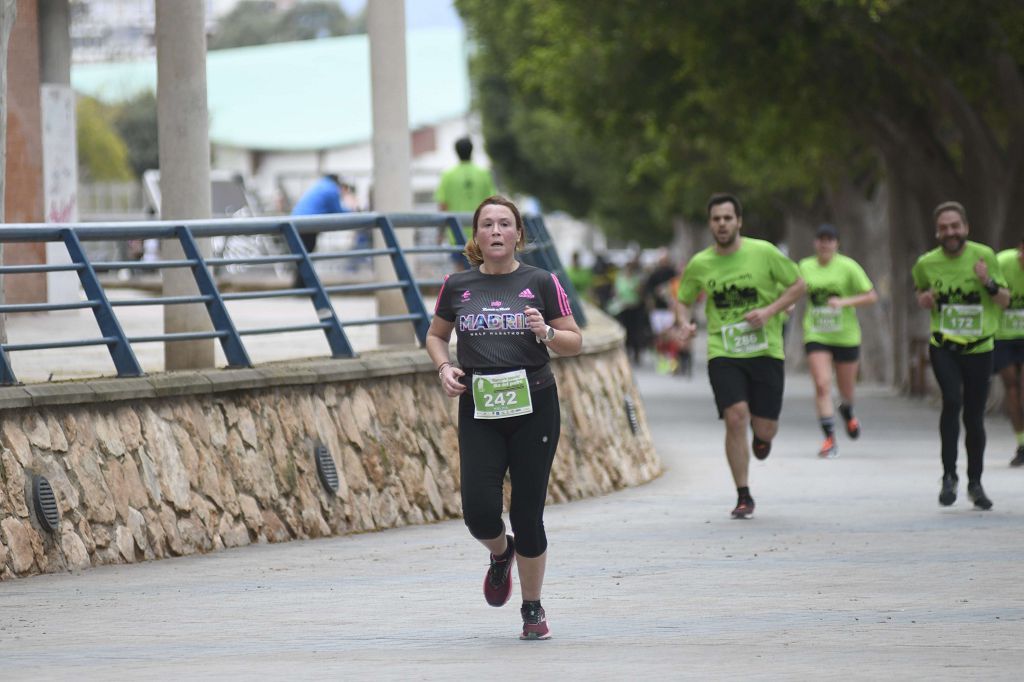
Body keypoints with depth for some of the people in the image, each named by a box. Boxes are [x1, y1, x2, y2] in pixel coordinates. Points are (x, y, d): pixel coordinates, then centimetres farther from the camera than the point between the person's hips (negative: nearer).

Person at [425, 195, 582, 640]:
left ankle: (533, 610, 17)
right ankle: (501, 554, 27)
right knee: (479, 512, -10)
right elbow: (435, 335, 20)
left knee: (527, 514, 0)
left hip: (534, 407, -1)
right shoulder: (457, 286, 6)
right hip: (478, 410, 1)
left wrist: (546, 332, -15)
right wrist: (444, 367, 1)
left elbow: (574, 342, 5)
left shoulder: (541, 283, 1)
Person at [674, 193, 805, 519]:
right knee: (736, 418, -18)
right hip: (722, 353, 0)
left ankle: (762, 435, 41)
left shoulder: (763, 252, -4)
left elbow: (798, 285, 5)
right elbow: (683, 300, 16)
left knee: (765, 428, -1)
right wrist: (684, 323, -7)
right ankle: (743, 496, -5)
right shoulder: (699, 264, 1)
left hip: (765, 350, 0)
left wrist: (770, 311, -11)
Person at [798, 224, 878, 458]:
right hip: (816, 336, 1)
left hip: (846, 335, -1)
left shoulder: (848, 267, -7)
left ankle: (847, 415, 48)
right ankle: (829, 439, -12)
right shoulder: (805, 267, 3)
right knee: (822, 385, -15)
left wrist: (844, 302, -19)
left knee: (846, 390, 11)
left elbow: (871, 296, -7)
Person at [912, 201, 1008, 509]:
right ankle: (949, 476, -13)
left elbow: (1004, 300, 1)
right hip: (943, 347, 0)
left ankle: (975, 483, 26)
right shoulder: (926, 263, -3)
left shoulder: (984, 256, -6)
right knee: (952, 401, -23)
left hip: (979, 348, 0)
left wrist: (989, 283, -20)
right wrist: (923, 298, -5)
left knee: (974, 418, 6)